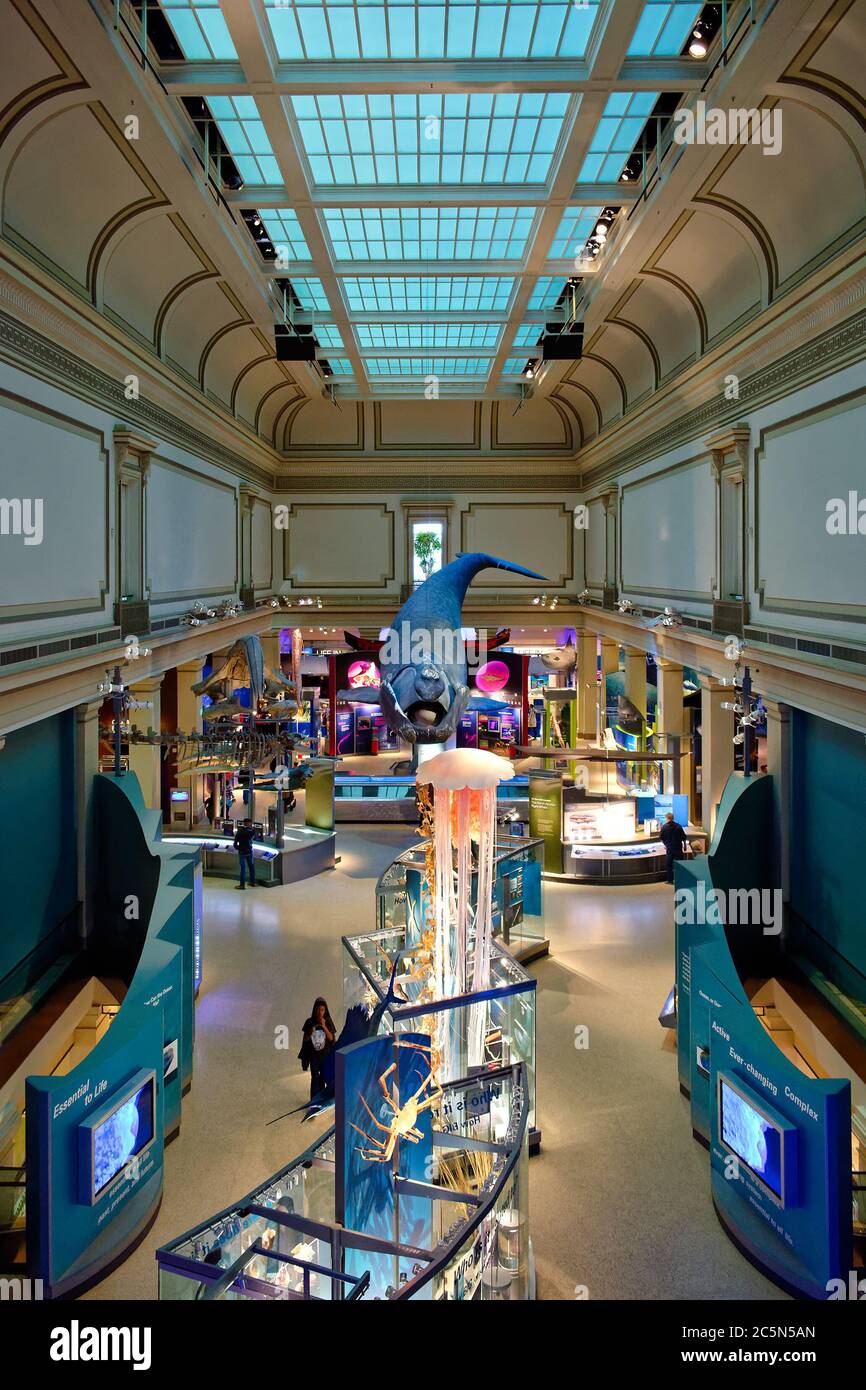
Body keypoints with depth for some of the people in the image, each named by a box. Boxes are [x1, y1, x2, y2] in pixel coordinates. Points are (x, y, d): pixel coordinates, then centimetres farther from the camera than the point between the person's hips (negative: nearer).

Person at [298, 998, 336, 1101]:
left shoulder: (328, 1021, -7)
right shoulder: (309, 1022, -7)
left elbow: (331, 1038, -11)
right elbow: (305, 1039, -1)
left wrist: (324, 1027, -23)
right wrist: (310, 1033, -22)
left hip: (325, 1054, 1)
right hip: (313, 1055, -1)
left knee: (323, 1077, 11)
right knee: (315, 1078, -6)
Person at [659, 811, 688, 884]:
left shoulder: (664, 827, -6)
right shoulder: (678, 826, -2)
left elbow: (661, 838, 2)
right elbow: (684, 837, 1)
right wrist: (685, 846, 13)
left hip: (669, 848, -1)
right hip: (678, 848, 1)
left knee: (669, 864, 7)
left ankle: (670, 880, 8)